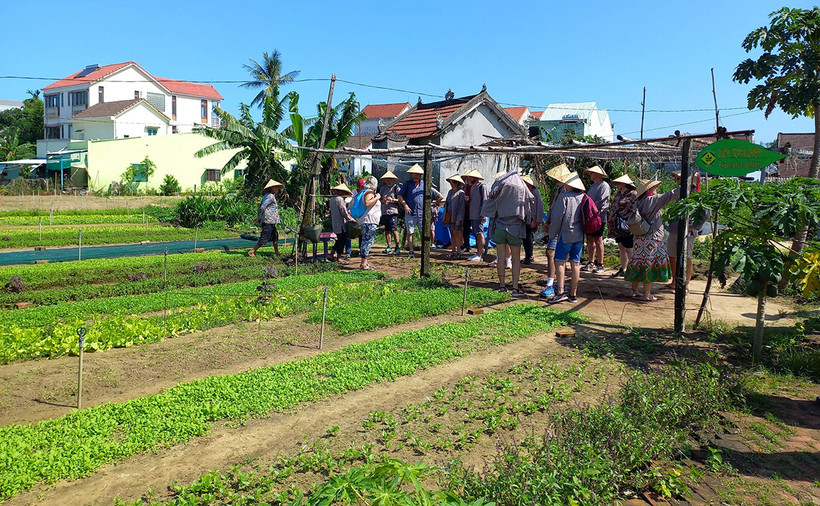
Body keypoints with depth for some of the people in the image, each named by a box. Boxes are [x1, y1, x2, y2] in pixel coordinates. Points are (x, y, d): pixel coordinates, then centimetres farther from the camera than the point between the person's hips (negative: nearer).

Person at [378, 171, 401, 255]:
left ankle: (397, 247, -7)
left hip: (393, 212, -5)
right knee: (386, 230, 7)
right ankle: (389, 247, 15)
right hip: (384, 212, 5)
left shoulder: (396, 188, 1)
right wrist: (383, 201, -4)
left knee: (394, 229, -11)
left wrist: (392, 199, -17)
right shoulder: (383, 189, 16)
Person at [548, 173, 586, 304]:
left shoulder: (564, 197, -10)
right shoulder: (583, 197, 9)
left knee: (559, 262, -2)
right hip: (580, 235, 6)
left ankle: (560, 292, -11)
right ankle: (573, 294, 12)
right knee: (575, 263, 7)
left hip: (566, 235, -6)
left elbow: (557, 217, -10)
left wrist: (552, 233, 0)